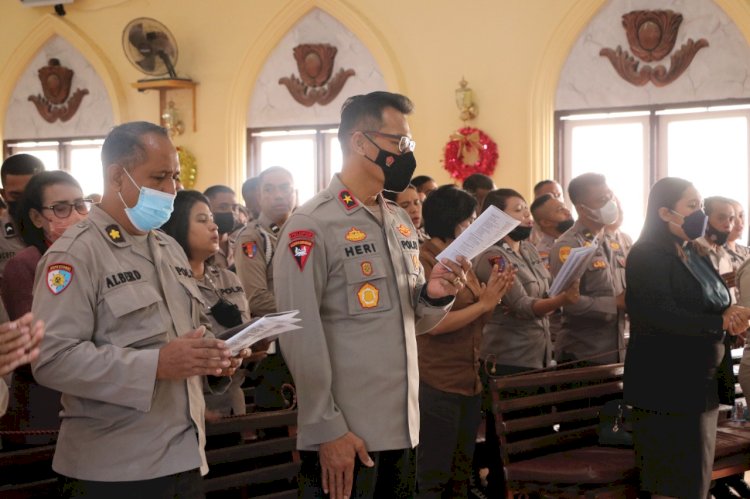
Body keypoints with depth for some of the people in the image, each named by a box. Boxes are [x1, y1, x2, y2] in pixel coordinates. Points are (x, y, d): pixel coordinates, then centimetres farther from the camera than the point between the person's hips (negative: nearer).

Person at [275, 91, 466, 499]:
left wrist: (434, 296, -4)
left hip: (403, 427, 7)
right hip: (343, 434, -7)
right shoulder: (311, 224, -11)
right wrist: (327, 430, -17)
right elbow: (300, 337, -15)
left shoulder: (401, 223, 13)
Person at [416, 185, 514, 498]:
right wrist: (483, 303, -15)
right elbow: (433, 323, -20)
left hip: (470, 382, 9)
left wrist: (493, 295, 1)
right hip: (436, 385, -9)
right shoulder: (424, 259, -12)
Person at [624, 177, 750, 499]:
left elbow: (710, 307, 15)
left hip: (702, 382, 9)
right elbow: (661, 316, -23)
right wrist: (721, 322, -18)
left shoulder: (695, 254, 14)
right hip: (668, 385, -9)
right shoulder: (646, 256, -12)